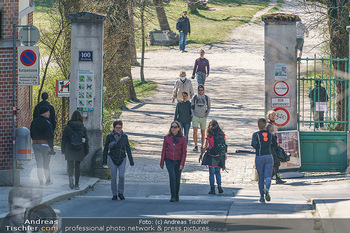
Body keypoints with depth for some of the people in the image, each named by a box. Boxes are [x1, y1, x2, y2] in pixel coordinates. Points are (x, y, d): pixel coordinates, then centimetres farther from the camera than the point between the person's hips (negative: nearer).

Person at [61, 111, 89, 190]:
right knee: (77, 166, 8)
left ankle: (70, 177, -20)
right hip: (79, 151, 1)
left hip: (69, 151, -1)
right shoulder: (83, 128, 0)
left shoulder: (67, 127, -4)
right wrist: (86, 152, 9)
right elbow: (86, 140, 2)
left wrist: (63, 150, 8)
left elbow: (64, 139, 0)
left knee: (70, 165, 9)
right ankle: (76, 184, 7)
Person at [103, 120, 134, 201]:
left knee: (121, 176, -13)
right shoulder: (109, 137, -3)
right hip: (113, 159, 0)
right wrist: (104, 161, 1)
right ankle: (114, 194, 8)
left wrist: (131, 161, 2)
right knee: (113, 177, -3)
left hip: (122, 159, 0)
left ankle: (120, 193, 5)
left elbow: (128, 149, 5)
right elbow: (105, 149, 3)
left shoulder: (124, 136, 0)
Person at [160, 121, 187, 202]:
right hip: (169, 161, 0)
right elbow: (164, 150, 6)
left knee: (177, 179, 4)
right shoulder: (167, 137, -1)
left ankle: (176, 196, 24)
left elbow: (184, 152, -1)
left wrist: (182, 164, -8)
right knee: (172, 177, -16)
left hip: (178, 161, 0)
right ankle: (173, 196, -12)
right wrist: (162, 162, 6)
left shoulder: (182, 139, -4)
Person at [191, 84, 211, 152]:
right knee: (195, 131, -16)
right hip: (195, 117, -1)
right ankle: (196, 146, -13)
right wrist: (193, 114, 0)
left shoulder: (207, 98, 0)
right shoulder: (195, 97, 0)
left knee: (203, 132, 8)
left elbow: (208, 107, 12)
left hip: (203, 118, 1)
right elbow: (192, 106, 11)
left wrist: (206, 115, 0)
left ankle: (202, 146, 20)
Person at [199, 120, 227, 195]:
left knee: (212, 173, 6)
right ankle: (219, 185, -2)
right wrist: (225, 154, 20)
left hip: (211, 157, -3)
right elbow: (225, 145, 6)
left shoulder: (209, 136, -11)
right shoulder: (222, 134, -2)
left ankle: (212, 189, 6)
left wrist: (201, 155, 3)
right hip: (220, 156, 3)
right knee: (217, 172, 18)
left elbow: (205, 147, -8)